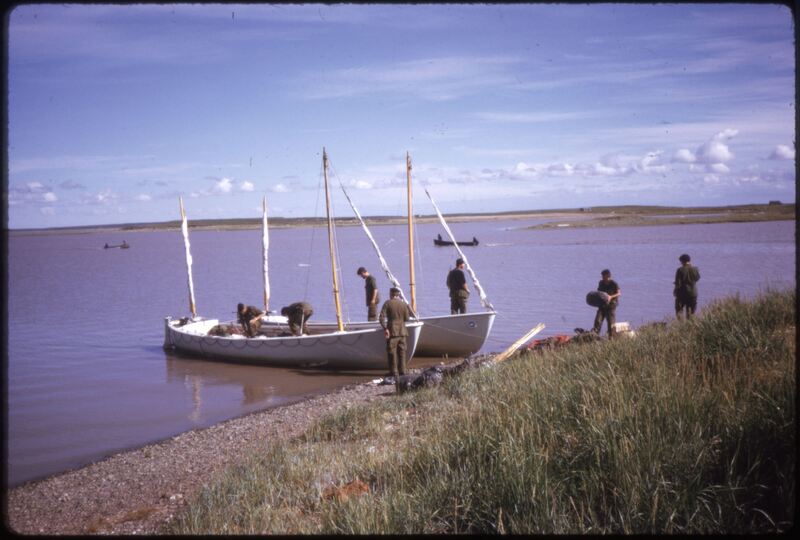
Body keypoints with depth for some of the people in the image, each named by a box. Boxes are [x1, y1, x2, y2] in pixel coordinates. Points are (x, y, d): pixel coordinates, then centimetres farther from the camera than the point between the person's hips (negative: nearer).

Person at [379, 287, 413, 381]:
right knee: (402, 351, 12)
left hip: (392, 331, -3)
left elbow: (381, 317, -14)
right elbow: (407, 318, 5)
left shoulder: (387, 303, -6)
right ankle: (402, 371, 14)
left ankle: (394, 372, 1)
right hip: (402, 331, 3)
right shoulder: (403, 304, 2)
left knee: (392, 352, 2)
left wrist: (385, 328, -13)